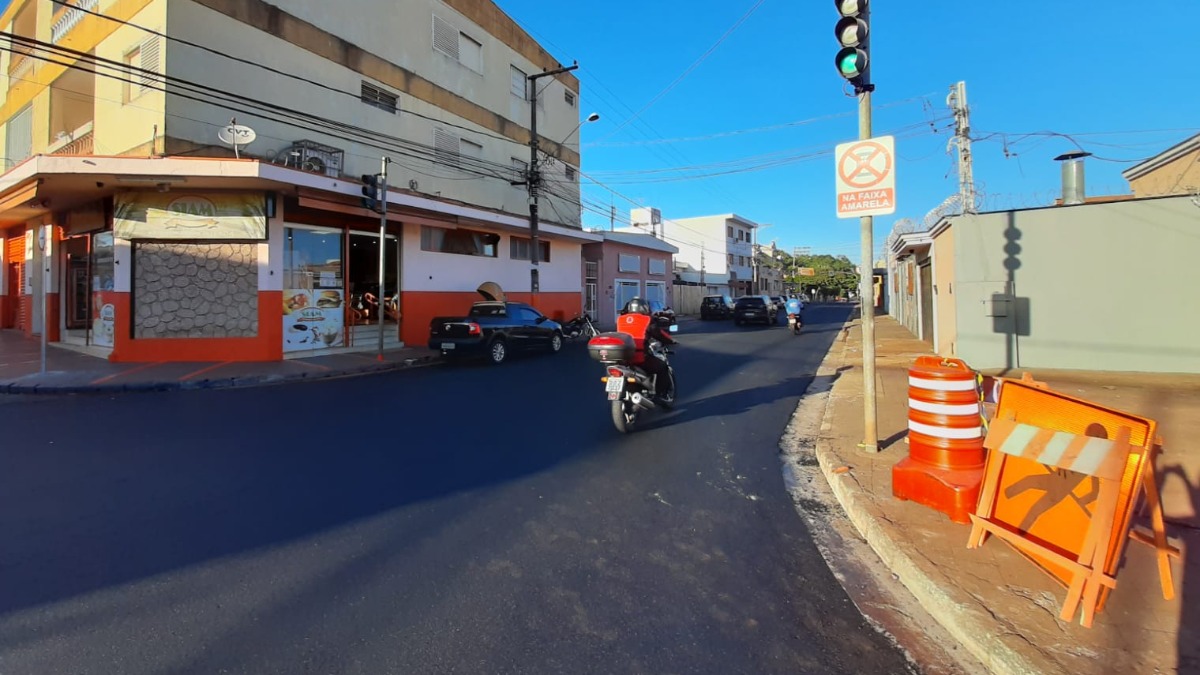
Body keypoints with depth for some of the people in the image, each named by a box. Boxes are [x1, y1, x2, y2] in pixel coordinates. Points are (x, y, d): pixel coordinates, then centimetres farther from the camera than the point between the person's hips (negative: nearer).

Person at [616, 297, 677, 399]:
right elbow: (659, 333, 7)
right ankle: (660, 395, 15)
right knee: (661, 365, 18)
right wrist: (672, 341, 25)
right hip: (641, 358, -5)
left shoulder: (620, 320, 13)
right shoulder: (647, 320, 0)